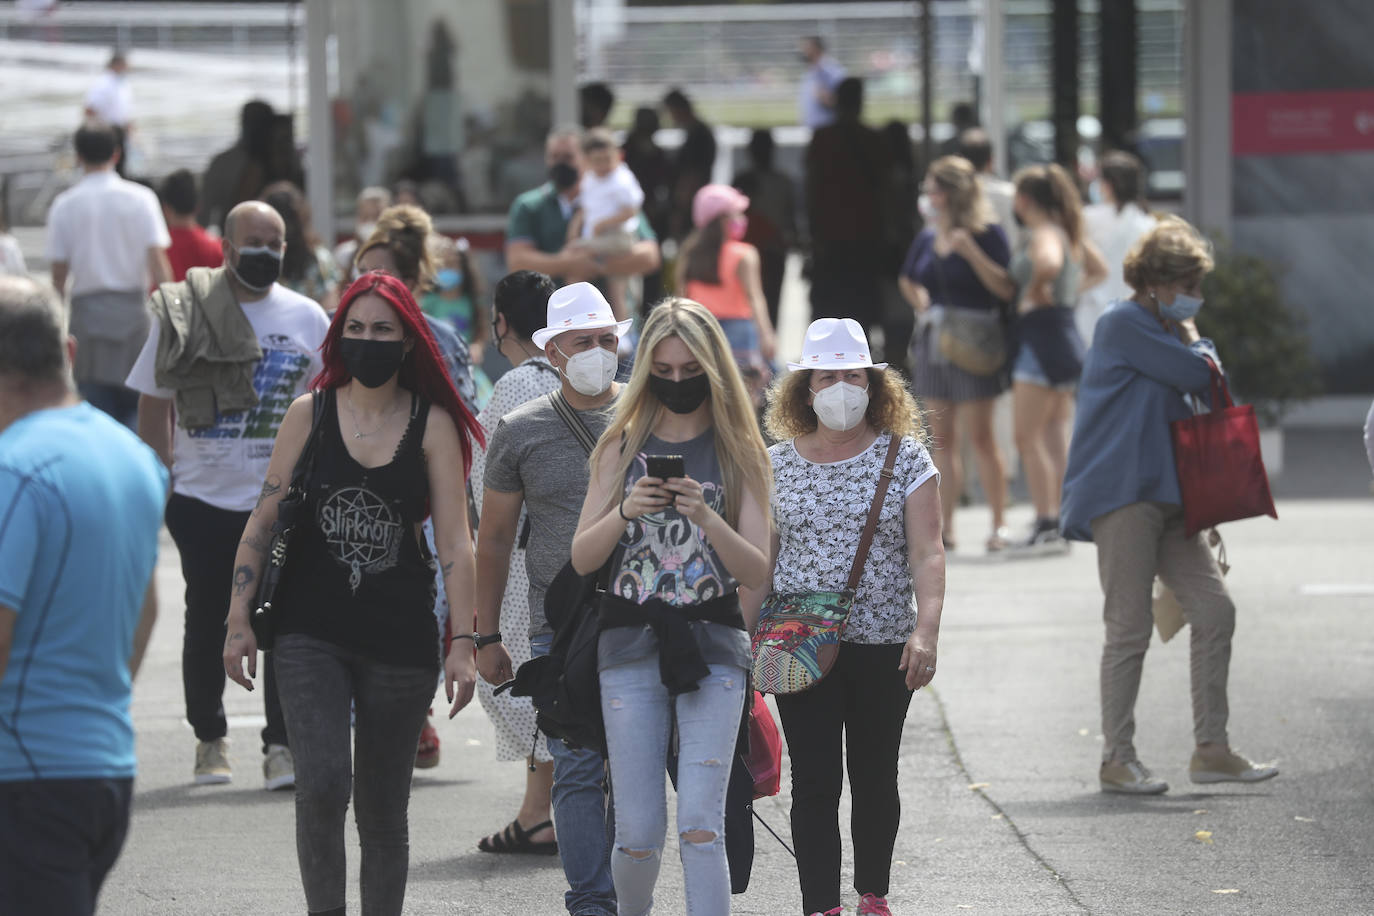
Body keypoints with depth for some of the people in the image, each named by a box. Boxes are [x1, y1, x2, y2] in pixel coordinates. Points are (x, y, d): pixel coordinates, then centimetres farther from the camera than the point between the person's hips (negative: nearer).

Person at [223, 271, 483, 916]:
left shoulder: (432, 424, 1)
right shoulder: (310, 413, 3)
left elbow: (454, 540, -2)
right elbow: (263, 519, 5)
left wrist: (463, 642, -10)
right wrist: (238, 620, -1)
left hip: (400, 638, 0)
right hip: (311, 632, 0)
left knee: (382, 809, 8)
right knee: (322, 784, -19)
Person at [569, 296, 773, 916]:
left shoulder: (739, 452, 5)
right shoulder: (622, 447, 9)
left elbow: (756, 572, -2)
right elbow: (582, 558, 4)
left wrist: (707, 518, -20)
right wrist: (624, 513, -15)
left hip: (712, 649, -1)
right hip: (631, 650, 1)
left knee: (700, 827, -14)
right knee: (639, 835, 1)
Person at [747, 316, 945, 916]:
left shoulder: (905, 457, 0)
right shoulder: (777, 464, 4)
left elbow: (927, 552, -6)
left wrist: (927, 630, -18)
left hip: (884, 645, 0)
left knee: (875, 777, 11)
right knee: (815, 782, -5)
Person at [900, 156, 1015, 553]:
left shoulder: (986, 233, -8)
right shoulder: (928, 237, 10)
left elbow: (1005, 288, -17)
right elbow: (908, 281, 27)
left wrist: (971, 251, -23)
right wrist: (924, 309, 11)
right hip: (934, 342, 6)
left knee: (979, 435, -7)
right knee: (942, 438, 7)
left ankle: (1000, 524, 1)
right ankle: (945, 527, 10)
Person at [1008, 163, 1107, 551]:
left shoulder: (1042, 234, -15)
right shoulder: (1068, 232, 13)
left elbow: (1049, 263, -38)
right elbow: (1099, 270, 27)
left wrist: (1037, 290, -20)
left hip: (1042, 334, -9)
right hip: (1066, 334, 10)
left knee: (1028, 436, -7)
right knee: (1054, 436, 11)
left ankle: (1047, 526, -11)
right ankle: (1060, 523, 12)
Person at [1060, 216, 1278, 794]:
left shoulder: (1159, 330, 22)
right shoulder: (1123, 323, -8)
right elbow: (1198, 374, -13)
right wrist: (1193, 339, 6)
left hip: (1166, 496, 9)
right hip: (1121, 493, -9)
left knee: (1214, 609, 1)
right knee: (1130, 628, -6)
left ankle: (1211, 749, 6)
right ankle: (1116, 761, 1)